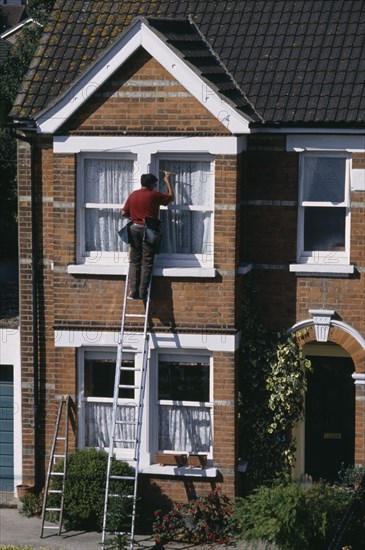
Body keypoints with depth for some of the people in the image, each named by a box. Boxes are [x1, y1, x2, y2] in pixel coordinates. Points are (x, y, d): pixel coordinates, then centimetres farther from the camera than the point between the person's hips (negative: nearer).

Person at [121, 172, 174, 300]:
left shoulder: (132, 195, 7)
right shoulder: (154, 195, -5)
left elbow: (124, 213, 9)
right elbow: (171, 197, 9)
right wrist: (167, 181, 20)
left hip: (134, 228, 4)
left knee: (134, 262, 6)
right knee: (147, 263, 0)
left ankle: (133, 291, -1)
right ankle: (143, 292, -5)